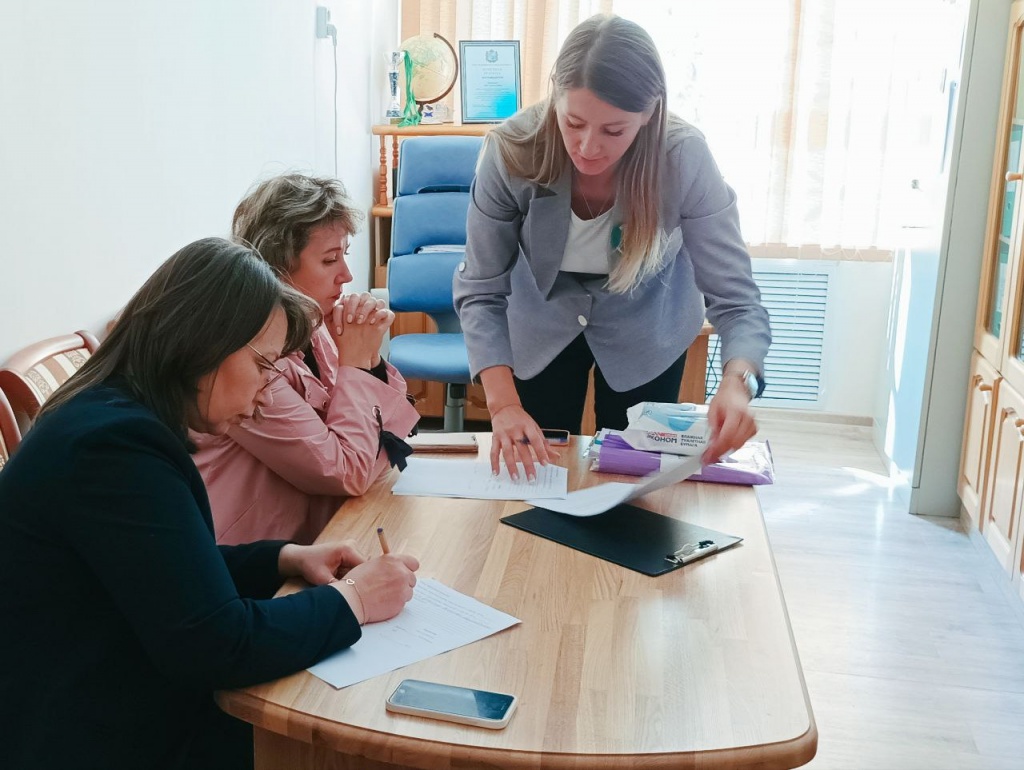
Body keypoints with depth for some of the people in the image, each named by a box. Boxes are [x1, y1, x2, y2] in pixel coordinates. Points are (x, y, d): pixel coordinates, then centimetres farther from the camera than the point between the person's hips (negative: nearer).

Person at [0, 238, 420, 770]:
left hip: (122, 711, 9)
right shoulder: (116, 443, -26)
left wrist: (286, 559, 4)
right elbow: (217, 645, -27)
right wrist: (350, 600, -14)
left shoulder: (119, 416, 5)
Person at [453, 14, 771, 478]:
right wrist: (503, 404, -37)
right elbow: (480, 291, -24)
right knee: (533, 475, 13)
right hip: (541, 327, 0)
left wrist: (737, 380, -50)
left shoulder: (685, 160, -31)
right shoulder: (511, 152, -30)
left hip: (645, 332, 0)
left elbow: (735, 298, -29)